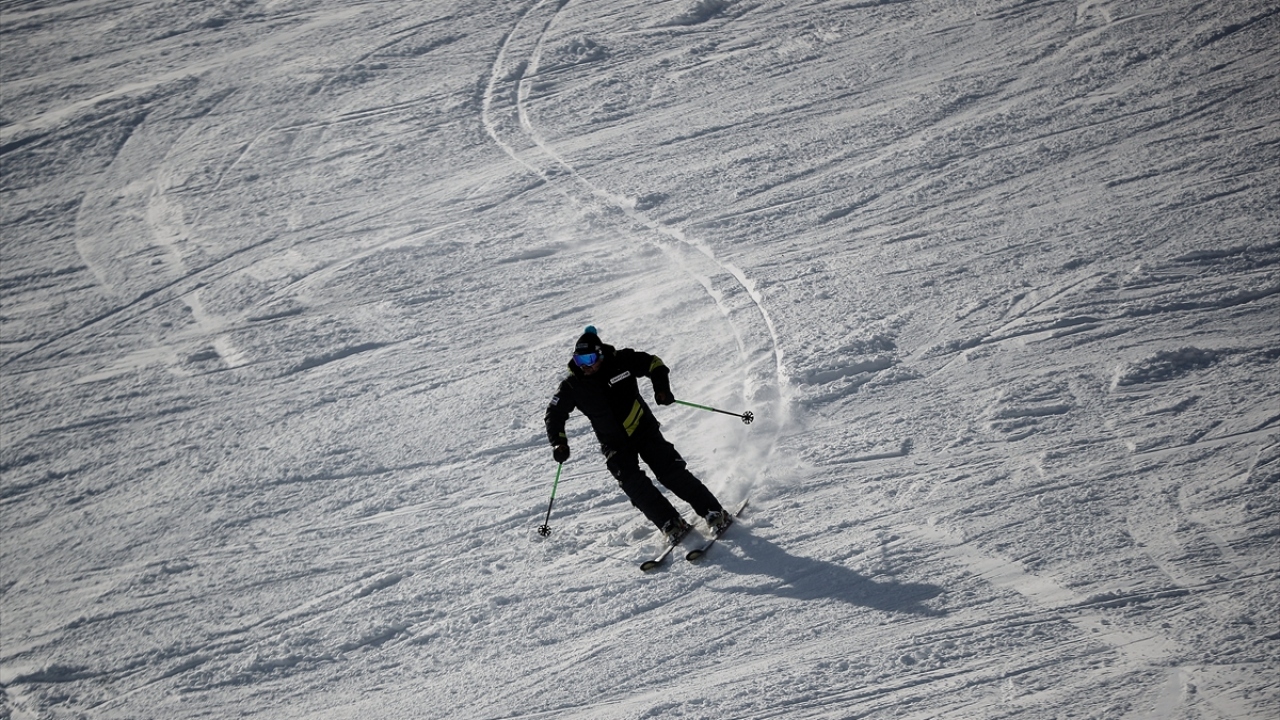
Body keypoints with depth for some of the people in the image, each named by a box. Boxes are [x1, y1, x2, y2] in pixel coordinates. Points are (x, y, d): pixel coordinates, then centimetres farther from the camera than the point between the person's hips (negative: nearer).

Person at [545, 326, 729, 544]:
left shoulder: (622, 361, -13)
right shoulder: (572, 386, -10)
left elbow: (654, 364, 0)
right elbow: (554, 415, 2)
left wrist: (661, 388, -16)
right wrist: (558, 442, -11)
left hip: (644, 430, -1)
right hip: (615, 445, 1)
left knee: (672, 473, -9)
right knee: (634, 485, -18)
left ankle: (713, 512, 1)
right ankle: (672, 524, -9)